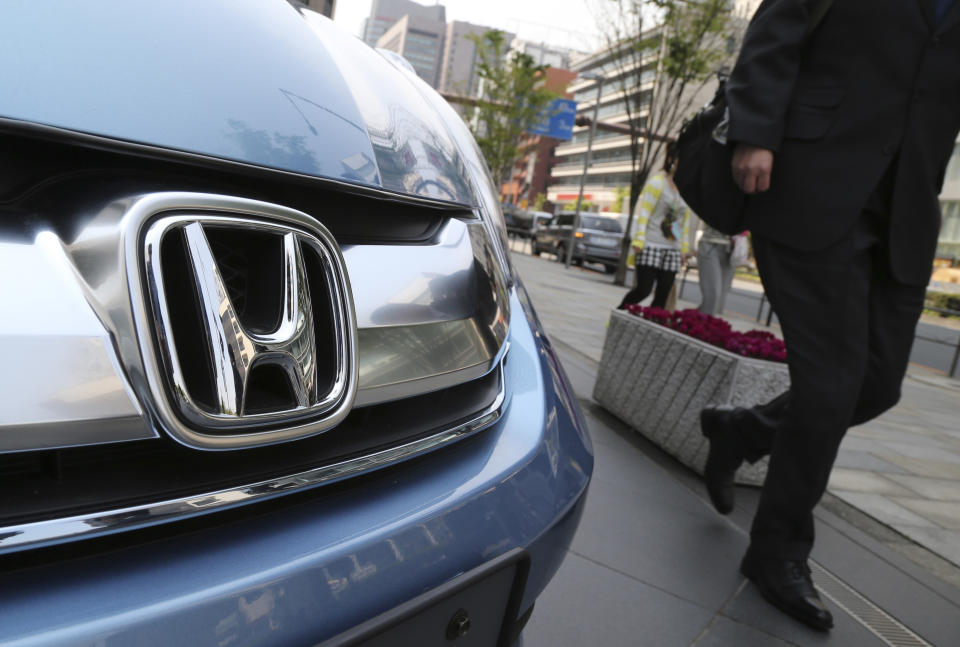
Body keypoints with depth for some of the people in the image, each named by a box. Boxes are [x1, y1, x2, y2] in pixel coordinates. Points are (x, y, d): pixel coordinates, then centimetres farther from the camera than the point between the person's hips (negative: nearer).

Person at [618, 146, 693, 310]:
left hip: (673, 250, 6)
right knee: (643, 290, -8)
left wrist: (684, 248, 13)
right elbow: (644, 212, -8)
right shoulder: (657, 182, -3)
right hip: (651, 246, -5)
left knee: (662, 296, 1)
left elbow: (686, 219, 17)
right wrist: (639, 241, -15)